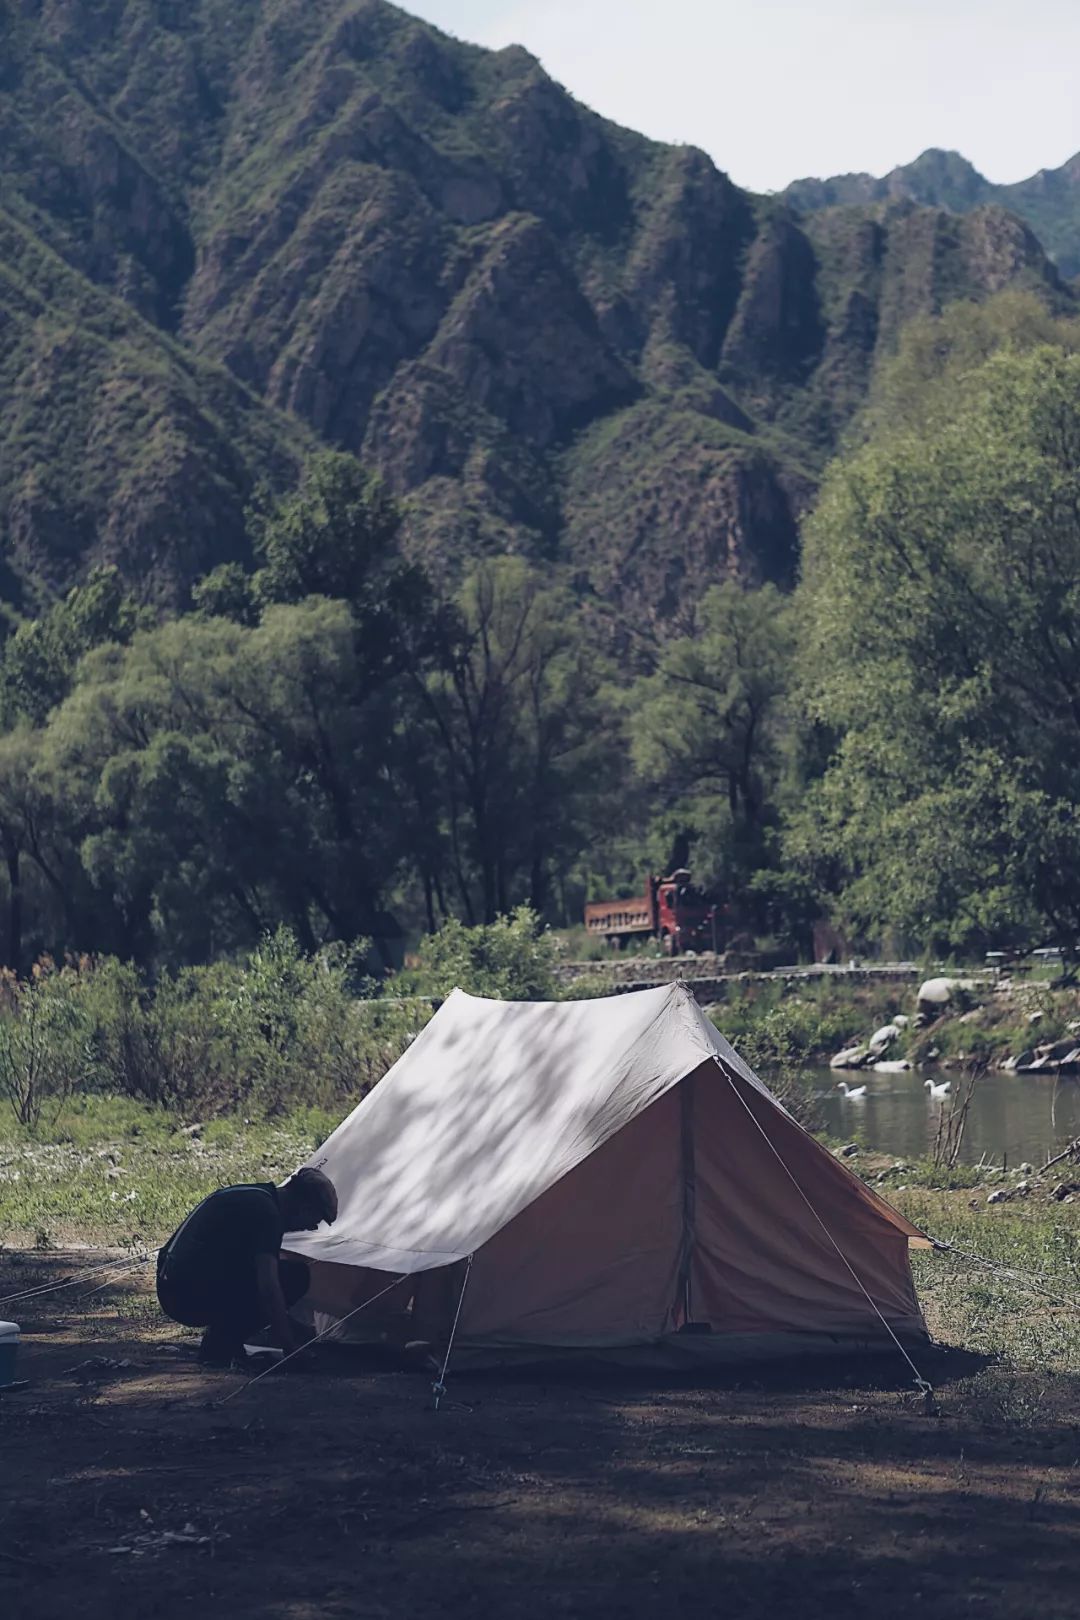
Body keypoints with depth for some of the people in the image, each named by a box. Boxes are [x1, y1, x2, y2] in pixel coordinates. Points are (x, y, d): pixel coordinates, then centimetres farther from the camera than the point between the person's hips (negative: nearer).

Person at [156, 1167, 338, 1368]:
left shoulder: (251, 1196, 19)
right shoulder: (264, 1210, -12)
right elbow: (268, 1287, -19)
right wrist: (290, 1346, -14)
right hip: (193, 1296, -10)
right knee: (294, 1276, -7)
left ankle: (218, 1342, 11)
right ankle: (220, 1347, -7)